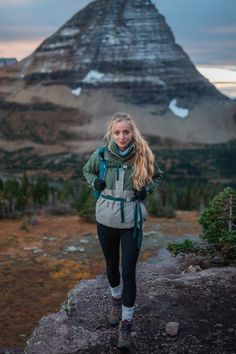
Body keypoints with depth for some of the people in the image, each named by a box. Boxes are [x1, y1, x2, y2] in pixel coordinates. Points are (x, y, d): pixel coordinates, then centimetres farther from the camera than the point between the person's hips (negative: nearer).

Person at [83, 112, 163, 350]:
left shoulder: (143, 156, -8)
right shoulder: (101, 155, -7)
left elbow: (157, 176, 10)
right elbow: (87, 170, 14)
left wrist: (146, 189, -9)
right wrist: (95, 182, -6)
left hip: (132, 222, -2)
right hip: (106, 220, 2)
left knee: (128, 272, -3)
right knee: (111, 265, 19)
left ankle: (126, 325, 10)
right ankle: (116, 301, 47)